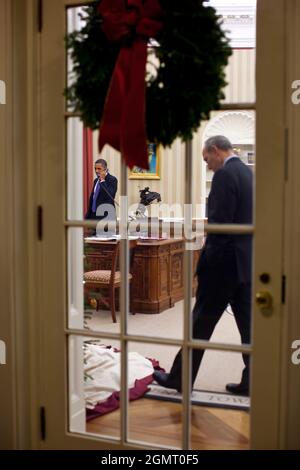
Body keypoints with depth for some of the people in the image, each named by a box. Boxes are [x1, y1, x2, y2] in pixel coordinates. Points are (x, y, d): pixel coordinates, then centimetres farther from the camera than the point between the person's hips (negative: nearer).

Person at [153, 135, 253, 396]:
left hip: (225, 262, -9)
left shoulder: (224, 175, -15)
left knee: (201, 322, 1)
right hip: (247, 261, 9)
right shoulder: (248, 173, 13)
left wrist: (206, 261, -13)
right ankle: (251, 381, 16)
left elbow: (219, 223, -21)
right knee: (248, 323, 10)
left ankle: (180, 378, 13)